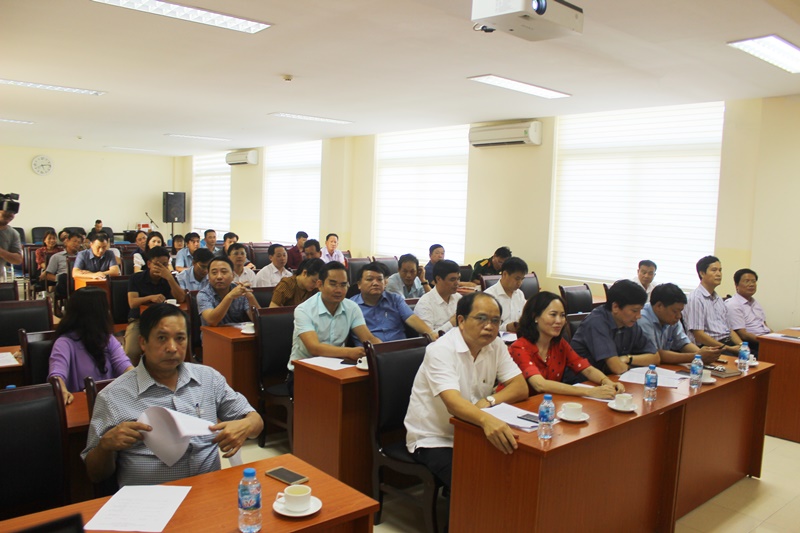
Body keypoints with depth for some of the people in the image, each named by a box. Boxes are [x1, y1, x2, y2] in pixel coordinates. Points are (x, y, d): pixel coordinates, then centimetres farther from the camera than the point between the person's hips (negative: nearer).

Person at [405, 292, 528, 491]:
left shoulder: (496, 346, 1)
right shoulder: (440, 350, -20)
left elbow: (521, 387, -4)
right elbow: (453, 403, -34)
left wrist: (489, 401, -23)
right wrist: (486, 419, -53)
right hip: (432, 440, -6)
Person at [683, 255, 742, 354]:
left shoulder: (718, 299, 22)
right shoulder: (695, 298, -7)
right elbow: (698, 335, -13)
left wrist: (741, 345, 3)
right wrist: (728, 348, -14)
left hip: (727, 343, 8)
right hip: (709, 347, -8)